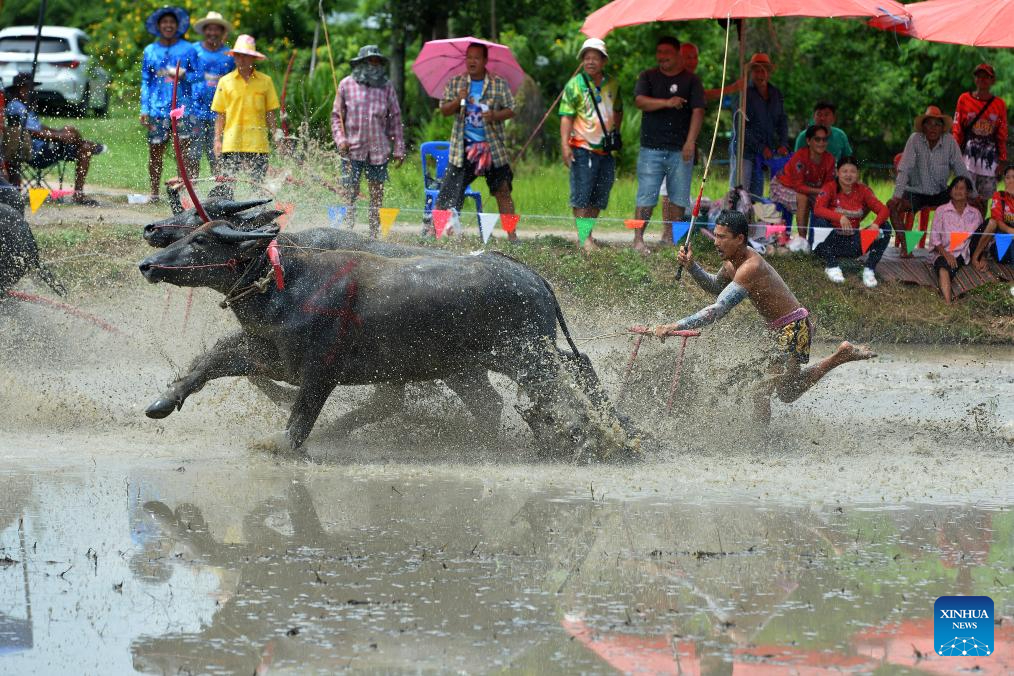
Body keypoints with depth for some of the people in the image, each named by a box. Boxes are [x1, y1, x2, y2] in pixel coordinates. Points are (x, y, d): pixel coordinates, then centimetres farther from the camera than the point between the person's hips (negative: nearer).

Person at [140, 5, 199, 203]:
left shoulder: (188, 49, 9)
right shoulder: (150, 51, 14)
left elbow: (197, 75, 10)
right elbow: (145, 81, 15)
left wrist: (184, 75, -12)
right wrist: (144, 109, 8)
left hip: (182, 107, -2)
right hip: (157, 110, 2)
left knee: (185, 149, -8)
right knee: (155, 151, 0)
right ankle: (154, 192, 8)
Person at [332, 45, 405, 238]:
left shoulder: (386, 87, 6)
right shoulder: (346, 85, 3)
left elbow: (395, 119, 9)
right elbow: (337, 116, 7)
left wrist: (399, 149, 6)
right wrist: (340, 139, -6)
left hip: (378, 150, 2)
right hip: (352, 149, -2)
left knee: (377, 194, 5)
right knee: (350, 193, -5)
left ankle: (374, 235, 11)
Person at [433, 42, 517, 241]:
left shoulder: (499, 85, 4)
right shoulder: (456, 83, 7)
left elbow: (510, 110, 3)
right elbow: (444, 109, 6)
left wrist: (495, 115, -17)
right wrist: (458, 101, -14)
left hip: (492, 147, 0)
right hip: (463, 147, 0)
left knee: (502, 191, -2)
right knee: (448, 192, -4)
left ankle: (511, 234, 2)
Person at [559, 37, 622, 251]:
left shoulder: (612, 85, 10)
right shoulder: (575, 85, -5)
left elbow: (618, 111, 25)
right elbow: (566, 117, -9)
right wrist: (565, 145, -18)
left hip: (606, 150, 5)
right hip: (583, 148, -5)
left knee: (599, 197, 9)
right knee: (581, 195, -6)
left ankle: (589, 233, 18)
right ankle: (584, 238, -5)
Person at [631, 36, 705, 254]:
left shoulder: (690, 80, 7)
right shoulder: (648, 77, 9)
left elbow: (698, 111, 0)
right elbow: (640, 101, -7)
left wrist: (690, 141, -11)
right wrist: (667, 103, -20)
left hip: (681, 149, 1)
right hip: (652, 147, -1)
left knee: (679, 196, 2)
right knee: (646, 196, -5)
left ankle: (671, 236, 12)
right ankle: (638, 238, -4)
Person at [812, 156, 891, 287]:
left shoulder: (862, 191, 1)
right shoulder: (830, 188, -7)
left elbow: (884, 210, -7)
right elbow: (817, 209, -25)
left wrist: (876, 224, -30)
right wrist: (840, 217, -40)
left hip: (853, 242, 3)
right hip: (832, 239, -3)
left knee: (884, 229, -15)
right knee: (820, 221, -33)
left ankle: (870, 269, -13)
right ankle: (831, 266, -20)